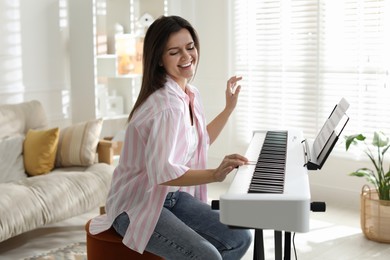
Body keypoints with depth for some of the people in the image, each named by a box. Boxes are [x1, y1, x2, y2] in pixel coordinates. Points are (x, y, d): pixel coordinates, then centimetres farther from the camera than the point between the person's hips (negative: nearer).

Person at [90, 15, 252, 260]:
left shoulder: (190, 94, 5)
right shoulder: (167, 104, -26)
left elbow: (199, 142, 21)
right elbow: (162, 172, -36)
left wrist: (229, 108, 19)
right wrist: (215, 175, -45)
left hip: (170, 196, 9)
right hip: (137, 205, -9)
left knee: (240, 237, 1)